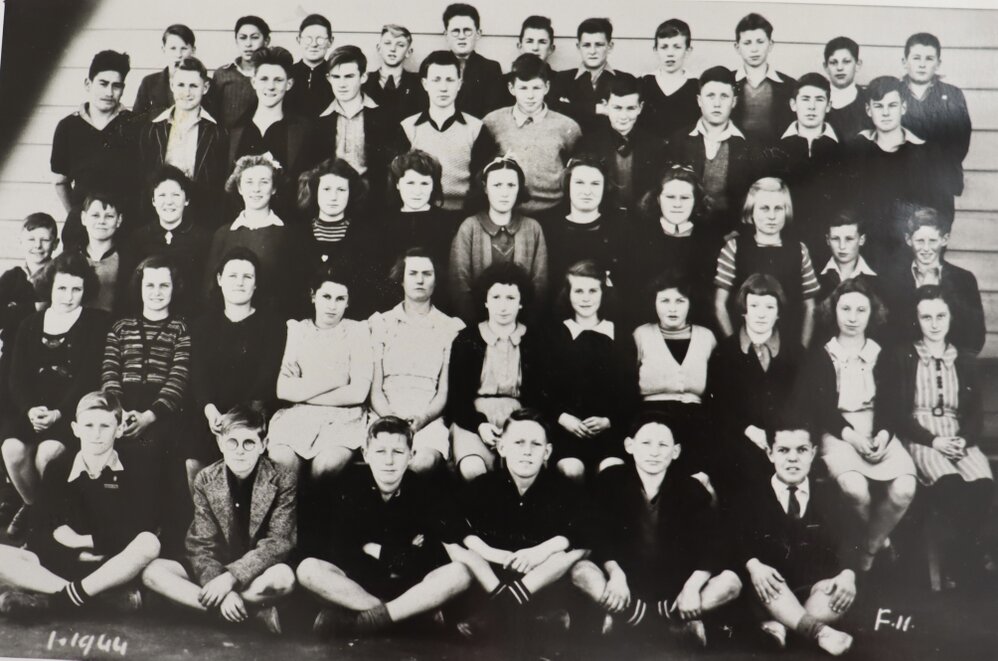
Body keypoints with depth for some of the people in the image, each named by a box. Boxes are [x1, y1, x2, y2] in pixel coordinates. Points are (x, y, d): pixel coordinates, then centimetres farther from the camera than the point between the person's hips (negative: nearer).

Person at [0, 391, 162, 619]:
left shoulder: (139, 471, -2)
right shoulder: (58, 468, 5)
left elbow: (137, 532, -10)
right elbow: (46, 531, 1)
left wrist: (84, 540, -5)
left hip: (117, 568, -2)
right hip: (63, 564, 2)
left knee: (149, 543, -34)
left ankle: (59, 599, -26)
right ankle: (105, 595, -28)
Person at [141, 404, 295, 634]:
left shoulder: (283, 481, -9)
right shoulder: (205, 481, -2)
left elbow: (278, 543, -15)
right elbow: (201, 546, -6)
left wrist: (231, 577, -26)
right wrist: (220, 588, -24)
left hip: (259, 573, -4)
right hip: (214, 571, 5)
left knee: (283, 576, -37)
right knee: (152, 571, -18)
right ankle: (253, 610, -22)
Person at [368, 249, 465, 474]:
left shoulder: (452, 328, 13)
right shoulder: (380, 323, 16)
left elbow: (445, 392, 7)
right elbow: (374, 388, 8)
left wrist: (421, 420, -13)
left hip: (430, 419, 0)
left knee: (424, 462, -34)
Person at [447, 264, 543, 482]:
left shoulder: (533, 342, 9)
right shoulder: (466, 339, 8)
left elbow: (539, 395, 6)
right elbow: (456, 396, 5)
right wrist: (479, 425, -13)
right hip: (473, 421, 0)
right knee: (473, 470, -32)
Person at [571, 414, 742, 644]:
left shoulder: (691, 489, -1)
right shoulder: (611, 481, -2)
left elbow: (712, 546, -8)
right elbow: (599, 538, -8)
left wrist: (693, 584, -24)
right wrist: (614, 572, -26)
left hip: (676, 587, 1)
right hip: (626, 585, -1)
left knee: (731, 581, -23)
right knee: (581, 571, -28)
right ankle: (680, 618, -23)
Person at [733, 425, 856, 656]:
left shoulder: (828, 496, 9)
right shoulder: (752, 498, 5)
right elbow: (737, 542, -4)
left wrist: (848, 575, -18)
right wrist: (753, 565, -25)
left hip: (814, 588, 1)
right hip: (771, 590, -1)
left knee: (845, 591, -29)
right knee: (761, 580, -34)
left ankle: (780, 625, -33)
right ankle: (819, 631, -44)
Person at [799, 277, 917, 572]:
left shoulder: (881, 356, 14)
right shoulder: (820, 356, 7)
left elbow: (892, 403, 6)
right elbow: (815, 407, -2)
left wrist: (884, 434, -14)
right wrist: (849, 435, -15)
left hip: (878, 432, 3)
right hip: (836, 432, -2)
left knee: (904, 488, -26)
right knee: (855, 488, -31)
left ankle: (868, 547, -2)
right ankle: (879, 537, 3)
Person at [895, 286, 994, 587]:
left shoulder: (966, 361, 17)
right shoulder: (903, 357, 7)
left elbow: (975, 412, 12)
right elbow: (897, 411, -1)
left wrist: (964, 439, -10)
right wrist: (933, 440, -14)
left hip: (958, 439, 3)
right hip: (920, 437, -3)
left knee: (983, 483, -30)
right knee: (950, 483, -35)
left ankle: (959, 549, -11)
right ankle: (969, 550, -14)